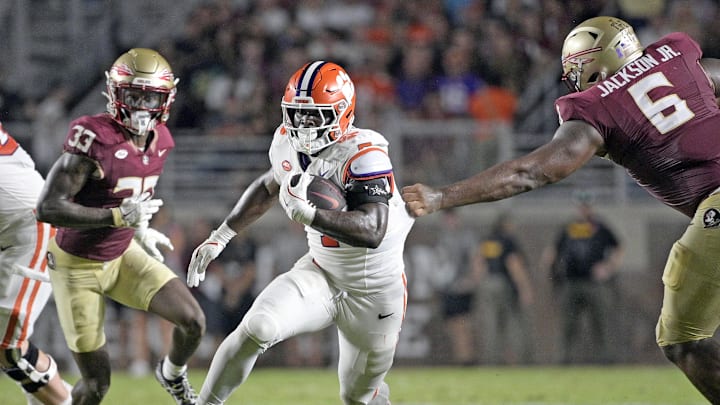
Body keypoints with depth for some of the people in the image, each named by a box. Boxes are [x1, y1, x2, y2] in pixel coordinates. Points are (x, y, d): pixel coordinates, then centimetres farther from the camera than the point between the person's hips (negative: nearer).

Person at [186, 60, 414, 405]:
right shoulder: (287, 143, -7)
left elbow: (373, 232, -40)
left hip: (375, 290, -4)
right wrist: (220, 237, 13)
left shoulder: (363, 155, -28)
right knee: (256, 329, -22)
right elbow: (268, 187, 17)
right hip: (321, 273, 4)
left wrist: (308, 214, -50)